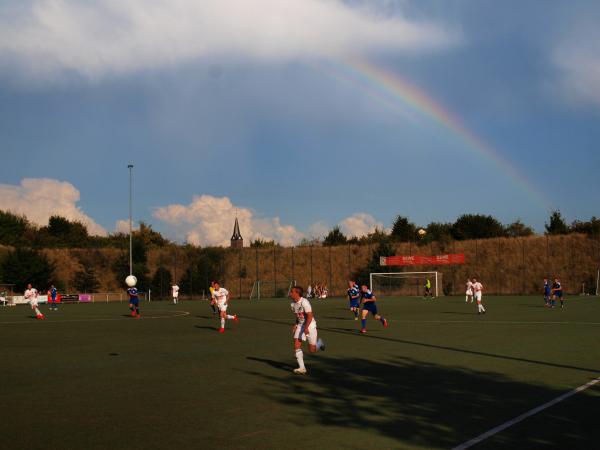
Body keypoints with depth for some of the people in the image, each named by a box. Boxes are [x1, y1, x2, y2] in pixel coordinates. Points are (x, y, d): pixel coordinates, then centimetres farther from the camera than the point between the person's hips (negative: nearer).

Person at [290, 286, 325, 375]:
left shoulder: (304, 302, -21)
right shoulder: (293, 304, 4)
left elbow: (310, 316, -24)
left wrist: (306, 327, -34)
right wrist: (295, 325, 8)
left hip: (310, 325, -7)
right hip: (300, 325, 7)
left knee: (312, 350, -1)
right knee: (296, 345, -11)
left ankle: (318, 342, 33)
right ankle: (302, 368, -9)